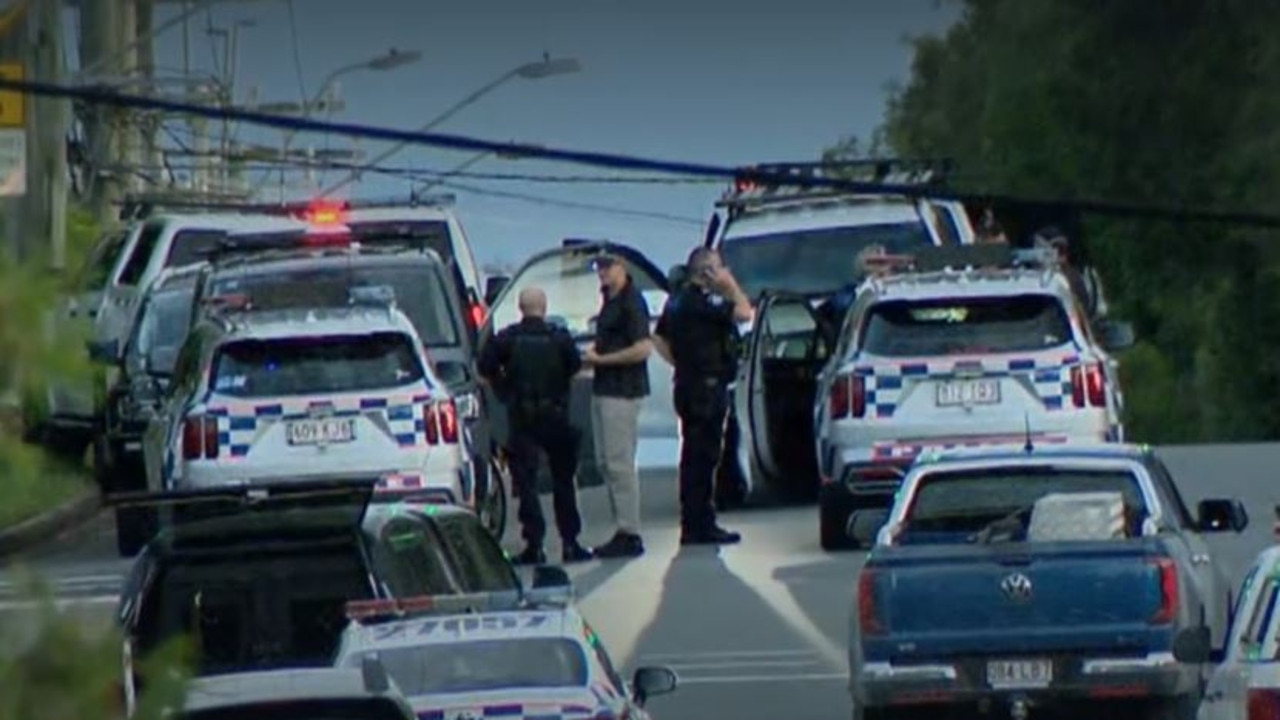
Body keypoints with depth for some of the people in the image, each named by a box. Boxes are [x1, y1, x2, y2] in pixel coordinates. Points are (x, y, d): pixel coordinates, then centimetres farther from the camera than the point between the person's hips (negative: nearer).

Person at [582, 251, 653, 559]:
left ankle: (630, 534, -7)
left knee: (619, 463, -9)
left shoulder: (631, 302, -13)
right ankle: (623, 531, 15)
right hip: (604, 389, 10)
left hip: (622, 392, -10)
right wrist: (593, 354, 6)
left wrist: (600, 359, -15)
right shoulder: (609, 300, 16)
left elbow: (642, 349, -21)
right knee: (605, 462, 11)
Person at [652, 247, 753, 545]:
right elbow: (744, 313, -23)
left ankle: (695, 525, 18)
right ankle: (699, 526, -7)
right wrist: (730, 285, -10)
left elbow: (659, 338, 22)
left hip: (688, 384, 10)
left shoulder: (678, 300, 14)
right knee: (701, 456, -8)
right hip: (707, 386, -10)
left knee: (696, 456, 13)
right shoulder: (703, 301, -16)